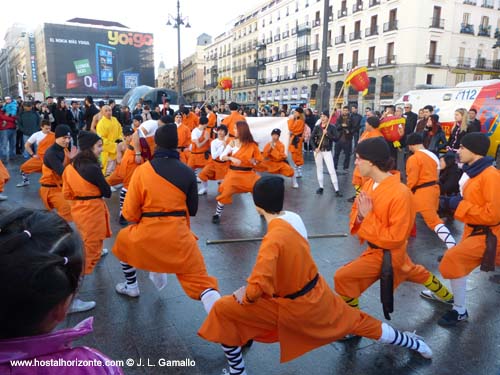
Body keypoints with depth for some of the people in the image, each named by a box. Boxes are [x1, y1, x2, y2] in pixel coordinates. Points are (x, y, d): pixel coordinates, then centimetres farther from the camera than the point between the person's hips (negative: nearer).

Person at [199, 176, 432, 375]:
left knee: (222, 312, 1)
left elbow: (259, 286, -37)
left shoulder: (274, 238, -31)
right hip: (317, 293, 7)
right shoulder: (294, 217, -8)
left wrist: (246, 296, -15)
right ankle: (414, 344, 49)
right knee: (357, 321, 29)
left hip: (293, 307, -7)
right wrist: (252, 285, 10)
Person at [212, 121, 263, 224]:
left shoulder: (252, 145, -2)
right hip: (234, 173, -1)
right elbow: (222, 156, -6)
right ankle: (217, 214, 9)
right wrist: (231, 158, -24)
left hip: (249, 173, 1)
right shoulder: (233, 142, -3)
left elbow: (258, 160, 7)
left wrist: (253, 161, -15)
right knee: (225, 193, -11)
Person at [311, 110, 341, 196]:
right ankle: (321, 187, 22)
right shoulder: (317, 127, 1)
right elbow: (312, 138, 1)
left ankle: (337, 190, -5)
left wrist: (327, 134, -20)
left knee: (331, 170, -7)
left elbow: (336, 138, -10)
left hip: (327, 151, -3)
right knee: (319, 169, 10)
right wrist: (315, 148, -11)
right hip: (318, 150, 3)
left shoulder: (332, 127, -4)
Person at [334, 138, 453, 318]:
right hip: (376, 248, 9)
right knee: (414, 272, 32)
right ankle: (446, 296, 59)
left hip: (386, 254, -8)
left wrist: (368, 216, -28)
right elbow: (355, 212, 3)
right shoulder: (369, 184, -7)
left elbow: (394, 239, -27)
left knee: (342, 278, -13)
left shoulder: (400, 194, -31)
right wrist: (360, 216, -20)